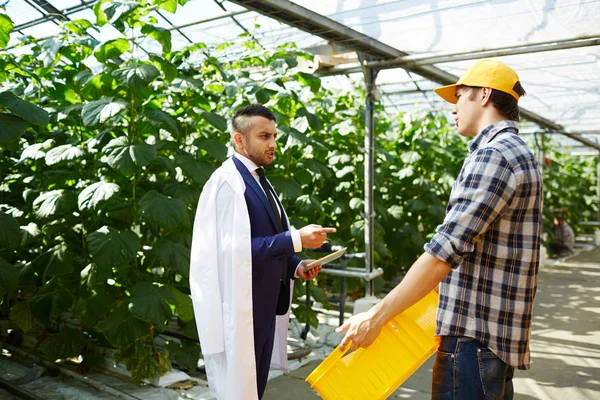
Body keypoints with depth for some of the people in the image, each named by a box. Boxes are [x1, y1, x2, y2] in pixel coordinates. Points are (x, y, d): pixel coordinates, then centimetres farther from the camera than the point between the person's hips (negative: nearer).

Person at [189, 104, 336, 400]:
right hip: (240, 309, -9)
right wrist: (296, 239, -22)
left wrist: (295, 265, -1)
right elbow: (239, 248, -24)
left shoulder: (259, 180, 11)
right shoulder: (227, 181, -17)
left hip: (266, 305, 9)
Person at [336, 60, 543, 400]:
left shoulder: (493, 156, -17)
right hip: (498, 332, 10)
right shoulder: (518, 153, 15)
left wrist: (377, 316, -20)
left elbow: (446, 250, -24)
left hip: (475, 335, -10)